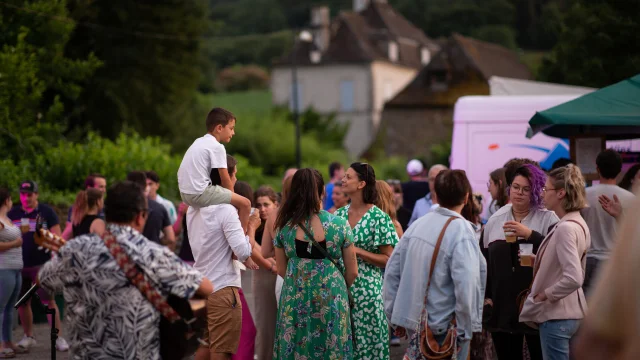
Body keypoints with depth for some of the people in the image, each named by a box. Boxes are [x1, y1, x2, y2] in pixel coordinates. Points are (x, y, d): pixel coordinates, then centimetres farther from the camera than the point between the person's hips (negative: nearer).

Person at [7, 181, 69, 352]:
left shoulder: (47, 212, 0)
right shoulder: (12, 214, 8)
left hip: (42, 264, -3)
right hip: (19, 265, 3)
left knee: (49, 301, -5)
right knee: (22, 302, 7)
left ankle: (58, 337, -2)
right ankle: (28, 337, 19)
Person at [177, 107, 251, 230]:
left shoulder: (199, 142, 17)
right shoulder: (217, 147, -11)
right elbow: (225, 179, -10)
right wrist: (232, 197, 9)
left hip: (185, 194, 10)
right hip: (200, 194, -10)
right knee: (245, 203, -7)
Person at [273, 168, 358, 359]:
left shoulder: (284, 225, -3)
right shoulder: (339, 224, -8)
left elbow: (281, 270, 7)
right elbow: (352, 272, -1)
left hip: (295, 303, 1)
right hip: (331, 302, -1)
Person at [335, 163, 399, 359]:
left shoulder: (379, 218, -9)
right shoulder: (339, 215, 8)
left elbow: (388, 260, -11)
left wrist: (357, 251, -17)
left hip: (367, 291, -5)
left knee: (366, 342, -1)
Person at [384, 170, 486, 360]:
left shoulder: (418, 224, 3)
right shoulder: (461, 232, -16)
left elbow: (392, 271, 7)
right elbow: (466, 286, -24)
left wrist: (395, 316, 15)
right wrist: (465, 331, -14)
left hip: (413, 322, 6)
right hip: (442, 329, -6)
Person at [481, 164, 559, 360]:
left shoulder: (548, 219, -4)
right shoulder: (494, 220, 10)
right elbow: (485, 262, 16)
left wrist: (530, 234, -22)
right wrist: (486, 296, 13)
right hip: (503, 307, 4)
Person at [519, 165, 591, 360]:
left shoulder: (565, 228, -20)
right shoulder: (578, 223, 10)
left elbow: (573, 278, -28)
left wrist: (545, 295, -15)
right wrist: (538, 262, 11)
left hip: (556, 316, -10)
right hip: (571, 312, 10)